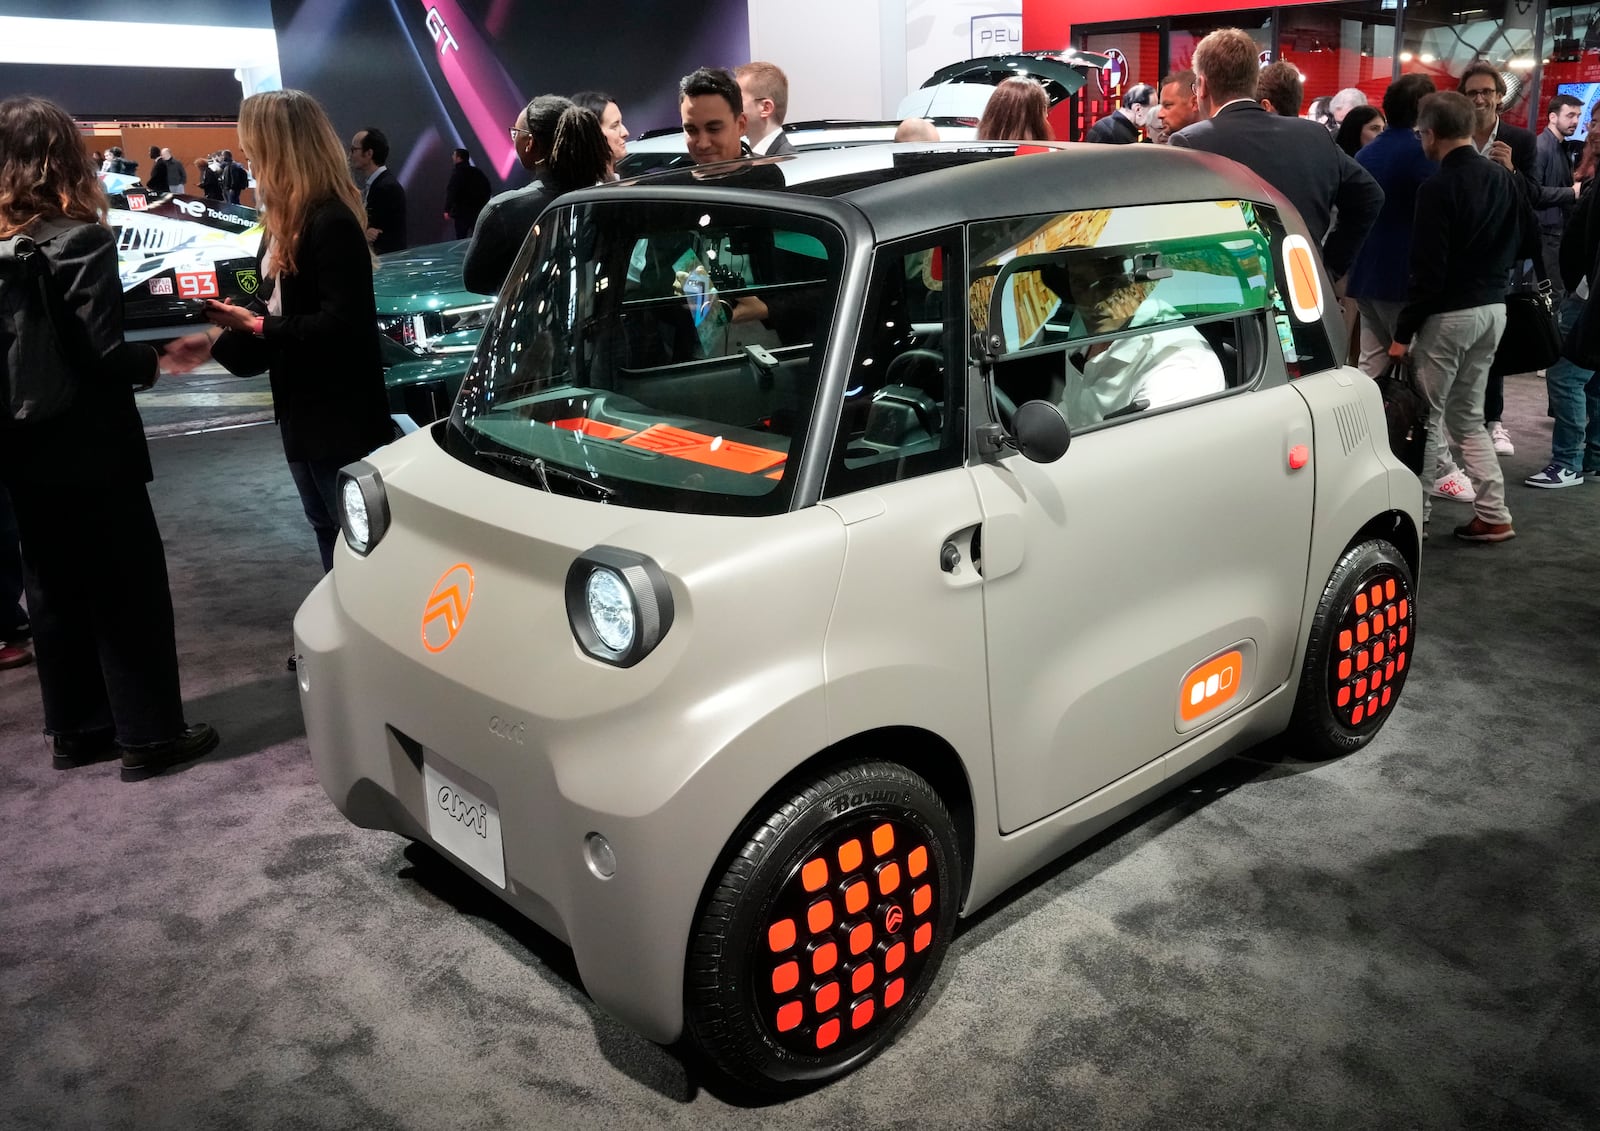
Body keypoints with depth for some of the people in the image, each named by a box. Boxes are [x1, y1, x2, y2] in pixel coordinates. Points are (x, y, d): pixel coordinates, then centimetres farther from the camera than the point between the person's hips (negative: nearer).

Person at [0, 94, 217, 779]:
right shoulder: (80, 241, -15)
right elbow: (104, 356, -19)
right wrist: (156, 359, -1)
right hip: (90, 450, -7)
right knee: (128, 591, 3)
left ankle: (76, 730, 27)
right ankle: (149, 736, 11)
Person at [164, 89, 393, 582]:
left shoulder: (332, 223, -18)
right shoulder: (285, 221, 12)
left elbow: (342, 324, -23)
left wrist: (257, 326, -18)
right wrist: (216, 340, 9)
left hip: (341, 414, -10)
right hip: (302, 409, 10)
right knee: (329, 533, 18)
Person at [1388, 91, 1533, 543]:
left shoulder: (1437, 187, -16)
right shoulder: (1504, 179, 6)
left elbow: (1428, 269, -18)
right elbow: (1526, 244, 14)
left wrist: (1403, 332, -13)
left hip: (1447, 313, -7)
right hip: (1493, 308, 7)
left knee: (1425, 418, 3)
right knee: (1467, 416, 16)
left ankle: (1413, 516, 9)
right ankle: (1493, 515, 16)